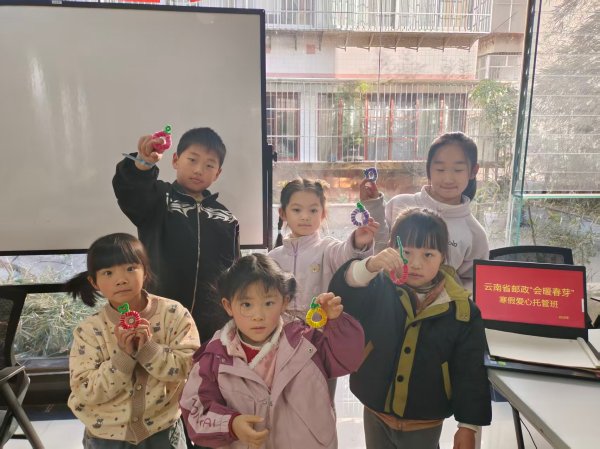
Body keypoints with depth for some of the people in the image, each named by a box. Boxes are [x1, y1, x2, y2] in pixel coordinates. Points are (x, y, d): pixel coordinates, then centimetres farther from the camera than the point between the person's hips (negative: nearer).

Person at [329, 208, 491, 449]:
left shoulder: (462, 310, -12)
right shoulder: (379, 289, -10)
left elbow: (470, 372, -6)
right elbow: (341, 293, -27)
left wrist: (469, 425, -5)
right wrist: (368, 266, -43)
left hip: (425, 422, -1)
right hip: (375, 413, 2)